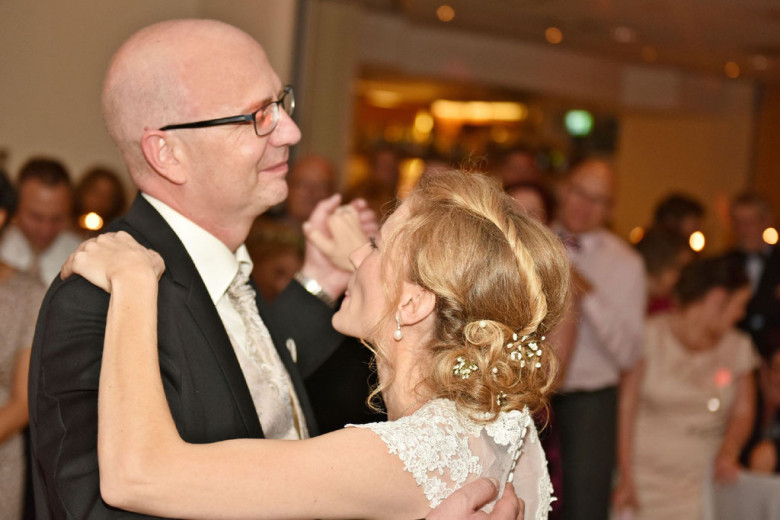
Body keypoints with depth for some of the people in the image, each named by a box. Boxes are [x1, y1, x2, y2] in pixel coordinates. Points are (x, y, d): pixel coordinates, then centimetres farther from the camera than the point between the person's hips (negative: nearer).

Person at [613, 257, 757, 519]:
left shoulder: (738, 346, 11)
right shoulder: (650, 337, -3)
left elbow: (742, 412, 11)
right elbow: (625, 408, -5)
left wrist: (729, 452, -10)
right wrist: (626, 478, -9)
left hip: (704, 477, 3)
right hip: (648, 476, -3)